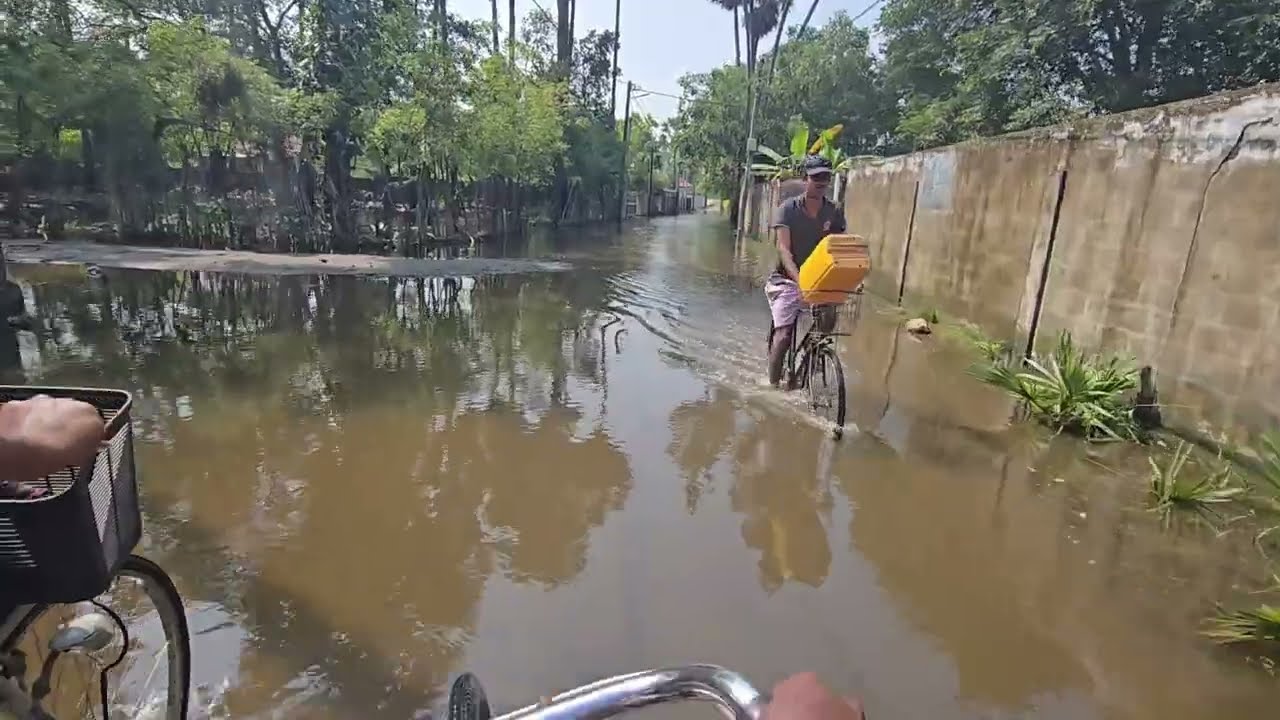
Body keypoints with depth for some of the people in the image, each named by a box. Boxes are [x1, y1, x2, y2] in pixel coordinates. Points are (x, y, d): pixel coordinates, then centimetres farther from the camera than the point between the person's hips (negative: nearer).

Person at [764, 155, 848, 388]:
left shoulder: (834, 213, 3)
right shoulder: (787, 209, -8)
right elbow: (783, 249, -17)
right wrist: (798, 278, -32)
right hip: (788, 280, -3)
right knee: (783, 335, -13)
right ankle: (773, 383, 3)